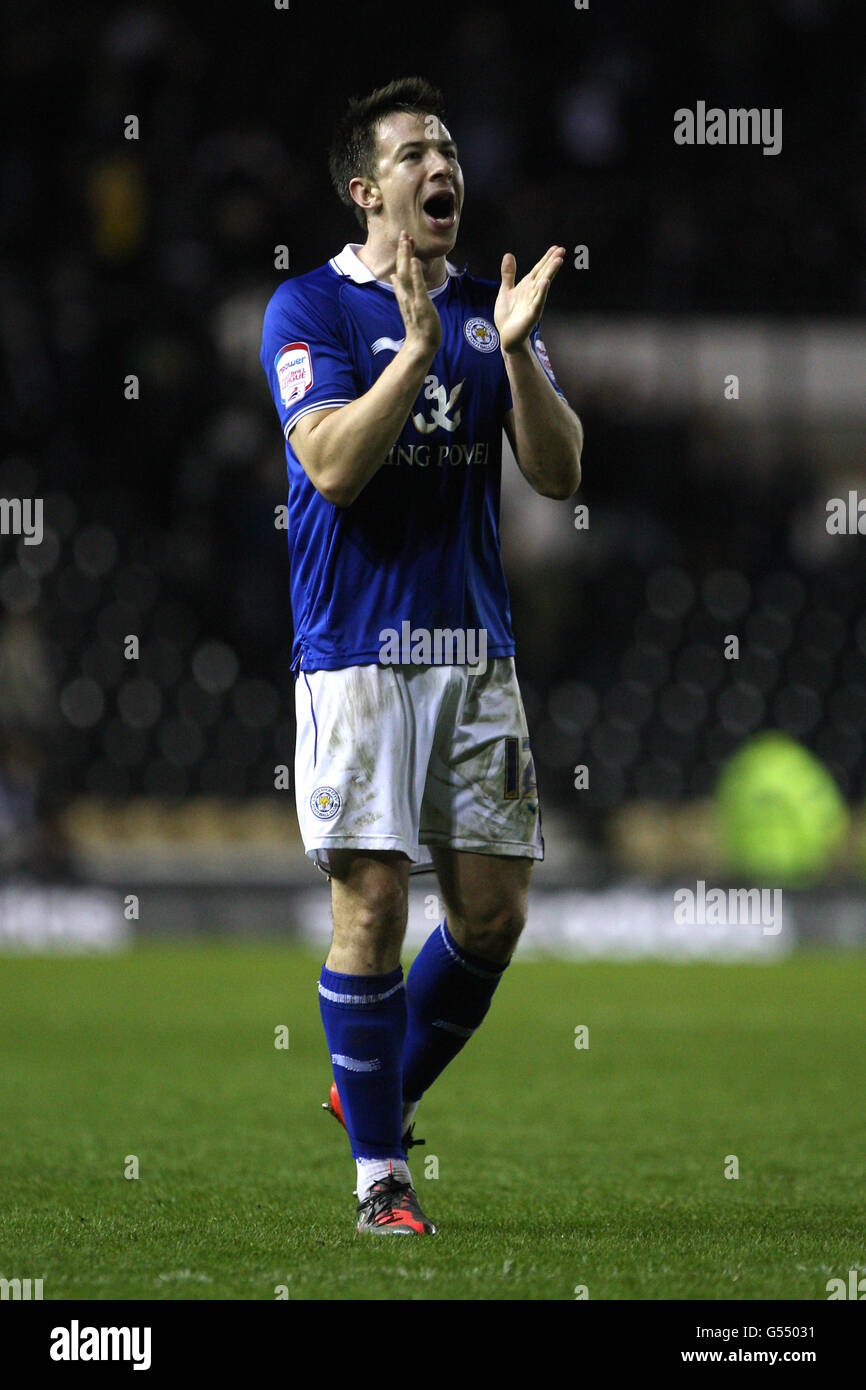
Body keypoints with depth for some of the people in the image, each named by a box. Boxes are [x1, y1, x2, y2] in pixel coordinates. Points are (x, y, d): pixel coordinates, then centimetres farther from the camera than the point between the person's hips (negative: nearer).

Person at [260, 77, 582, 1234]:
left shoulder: (488, 309, 11)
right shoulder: (310, 306, -3)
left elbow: (559, 473, 3)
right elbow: (333, 465, -16)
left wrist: (515, 350, -12)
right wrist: (417, 349, -24)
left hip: (476, 648, 5)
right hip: (358, 650, -5)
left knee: (493, 911, 3)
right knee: (374, 902, -6)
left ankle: (381, 1092, 25)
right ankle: (379, 1173, 2)